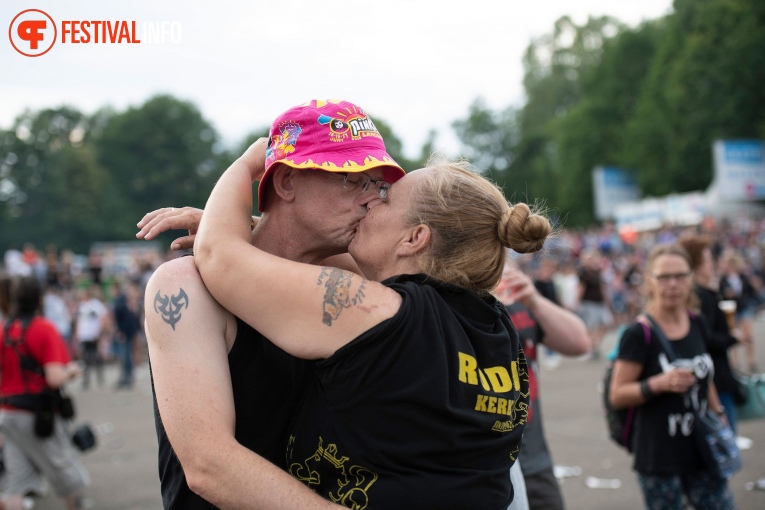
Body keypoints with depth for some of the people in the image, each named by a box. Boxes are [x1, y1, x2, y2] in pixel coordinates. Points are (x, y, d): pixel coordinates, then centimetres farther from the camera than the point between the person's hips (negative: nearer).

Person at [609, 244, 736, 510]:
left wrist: (718, 415, 15)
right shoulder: (639, 334, -12)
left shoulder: (696, 325, 8)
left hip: (700, 448, 6)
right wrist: (660, 383, -25)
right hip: (659, 456, -6)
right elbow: (617, 396, -13)